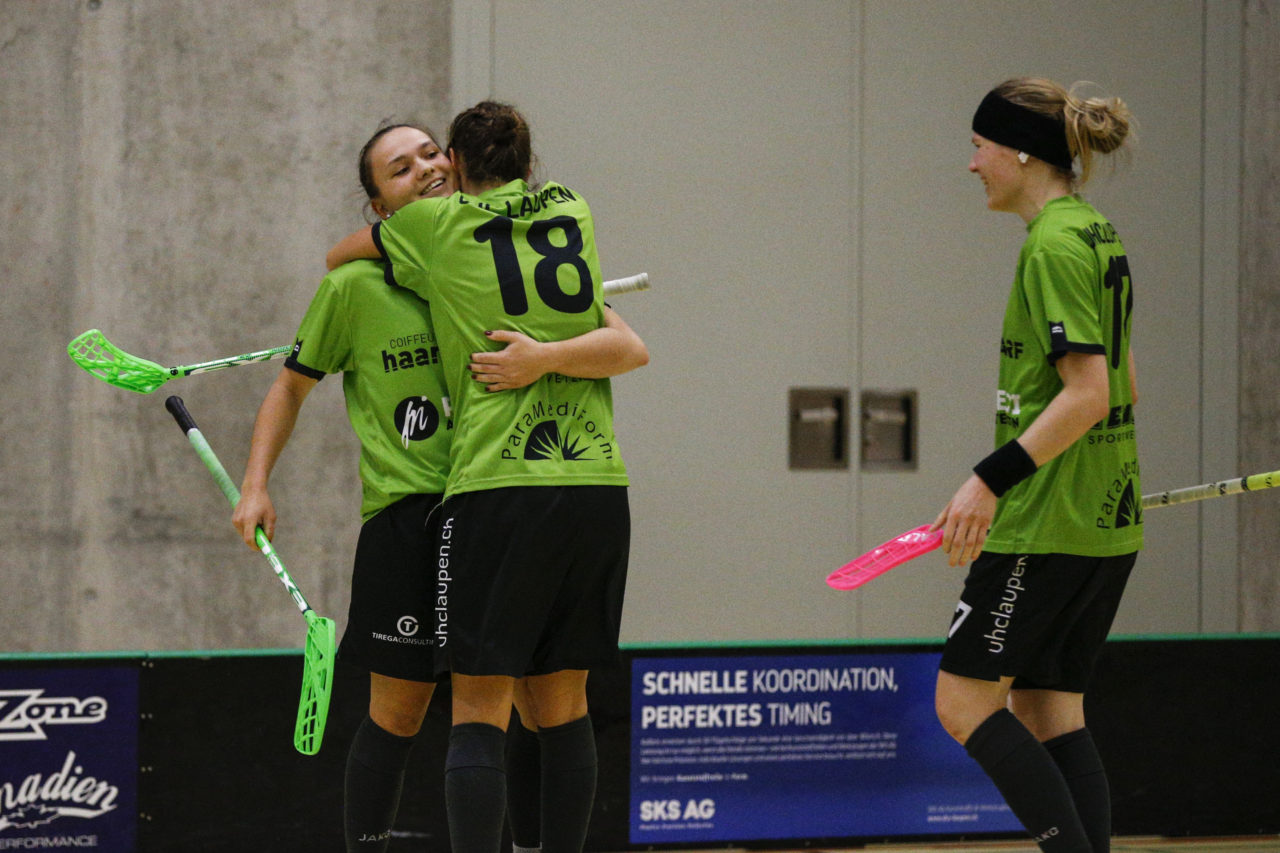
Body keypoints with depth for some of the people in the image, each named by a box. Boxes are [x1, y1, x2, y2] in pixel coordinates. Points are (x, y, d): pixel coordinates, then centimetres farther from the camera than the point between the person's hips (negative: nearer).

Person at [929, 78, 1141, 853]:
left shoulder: (1055, 245, -15)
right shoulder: (1099, 237, 14)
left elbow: (1087, 391, -21)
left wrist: (993, 481, -24)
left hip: (1048, 526, -10)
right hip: (1109, 522, 10)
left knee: (965, 701, -4)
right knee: (1049, 711, 9)